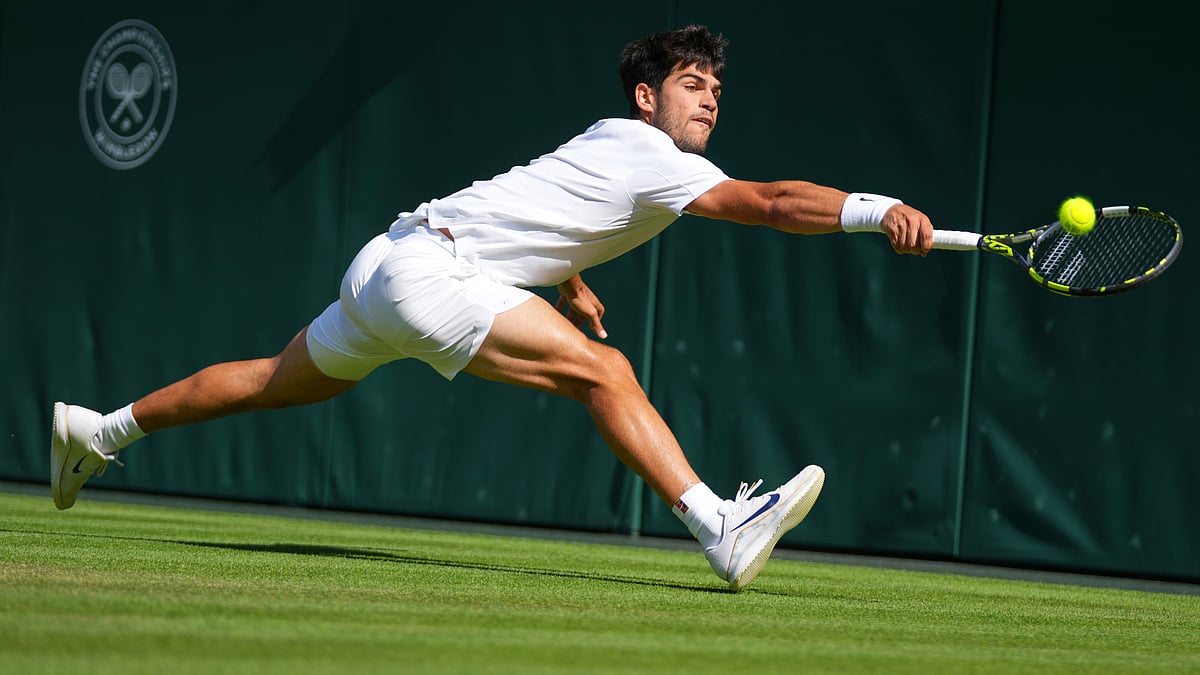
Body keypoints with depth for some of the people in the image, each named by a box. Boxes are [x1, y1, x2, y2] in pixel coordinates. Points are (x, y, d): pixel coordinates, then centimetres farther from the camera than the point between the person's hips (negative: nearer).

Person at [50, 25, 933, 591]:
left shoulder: (612, 143, 16)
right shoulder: (651, 157, -14)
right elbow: (770, 204, -28)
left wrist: (567, 282, 24)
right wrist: (877, 212, -37)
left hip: (385, 270, 10)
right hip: (424, 267, -10)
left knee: (279, 382, 26)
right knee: (603, 371, -23)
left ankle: (98, 430, 40)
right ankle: (722, 530, -37)